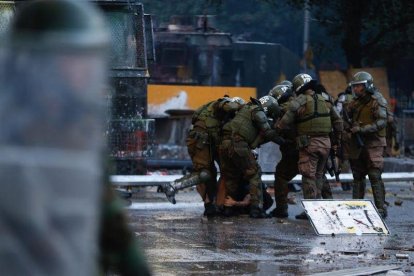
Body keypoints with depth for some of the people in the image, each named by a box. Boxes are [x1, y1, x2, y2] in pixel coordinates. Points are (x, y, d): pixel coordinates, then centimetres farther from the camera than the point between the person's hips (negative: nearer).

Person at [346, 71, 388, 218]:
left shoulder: (377, 101, -9)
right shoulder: (356, 102, 12)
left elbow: (382, 122, -18)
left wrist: (361, 129, -24)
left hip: (373, 144, -7)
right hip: (357, 145, 7)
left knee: (375, 176, -12)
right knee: (358, 177, 9)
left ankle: (381, 209, -10)